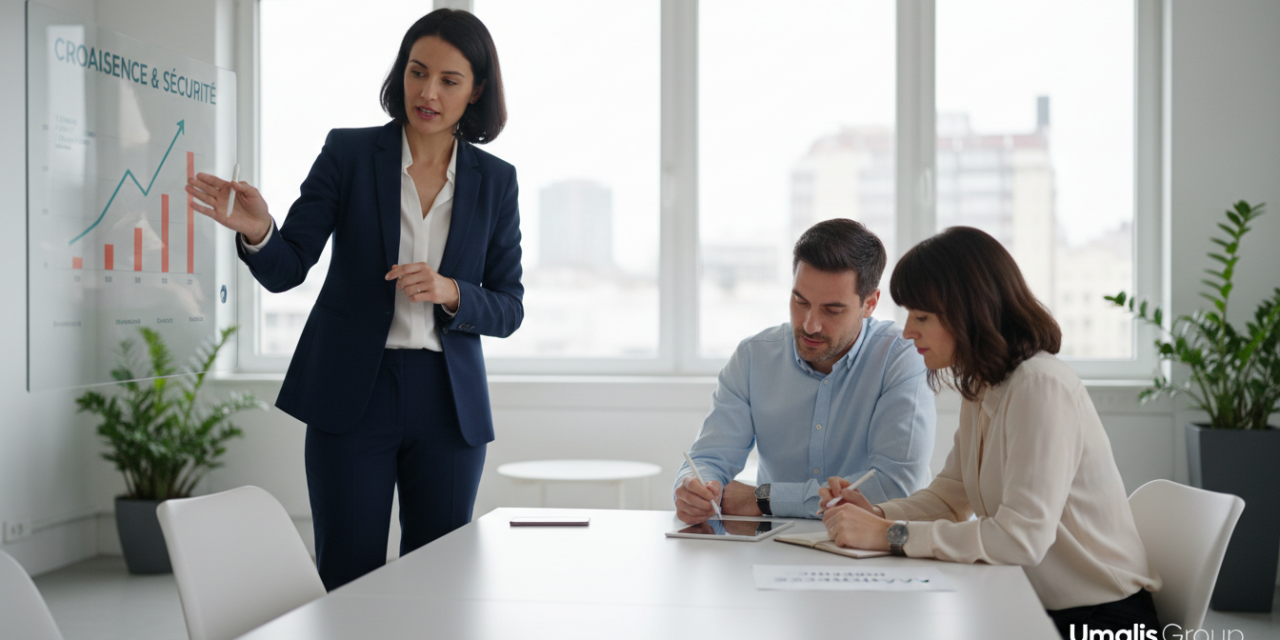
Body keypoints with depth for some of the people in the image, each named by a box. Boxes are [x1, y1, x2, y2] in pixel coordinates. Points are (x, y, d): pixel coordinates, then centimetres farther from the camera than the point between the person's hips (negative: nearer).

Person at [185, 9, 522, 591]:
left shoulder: (495, 181, 4)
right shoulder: (349, 153, -2)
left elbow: (509, 309, 4)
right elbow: (286, 270, -5)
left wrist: (449, 293, -15)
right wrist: (256, 231, -27)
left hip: (448, 404, 2)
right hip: (352, 396, -2)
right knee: (347, 584, 1)